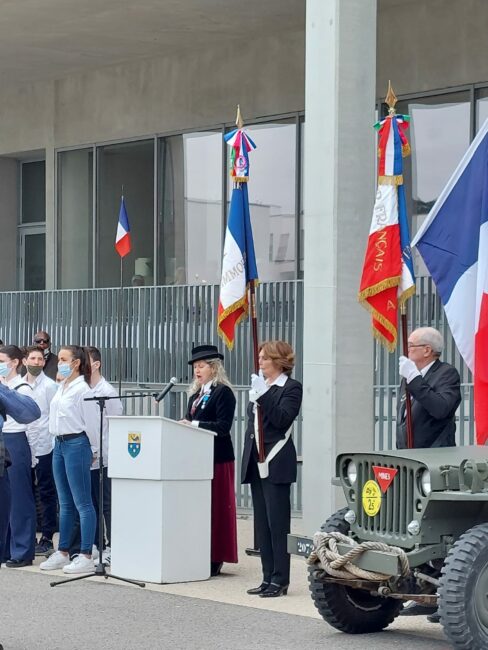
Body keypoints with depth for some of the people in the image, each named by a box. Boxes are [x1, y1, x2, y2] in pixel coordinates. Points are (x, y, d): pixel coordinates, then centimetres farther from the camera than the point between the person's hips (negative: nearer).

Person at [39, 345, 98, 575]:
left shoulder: (82, 389, -12)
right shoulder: (61, 388, 14)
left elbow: (91, 422, -11)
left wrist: (93, 451, -5)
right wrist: (59, 441, 15)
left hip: (76, 444, -9)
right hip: (59, 444, 9)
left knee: (82, 503, -6)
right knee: (65, 504, 13)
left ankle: (86, 557, -6)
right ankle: (62, 553, 18)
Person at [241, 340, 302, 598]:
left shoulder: (291, 388, -4)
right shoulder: (260, 385, 18)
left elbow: (282, 419, -17)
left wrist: (262, 396, -23)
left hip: (276, 464, -8)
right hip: (256, 463, 8)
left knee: (277, 523, -7)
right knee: (262, 524, 8)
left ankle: (280, 580, -4)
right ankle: (268, 578, 13)